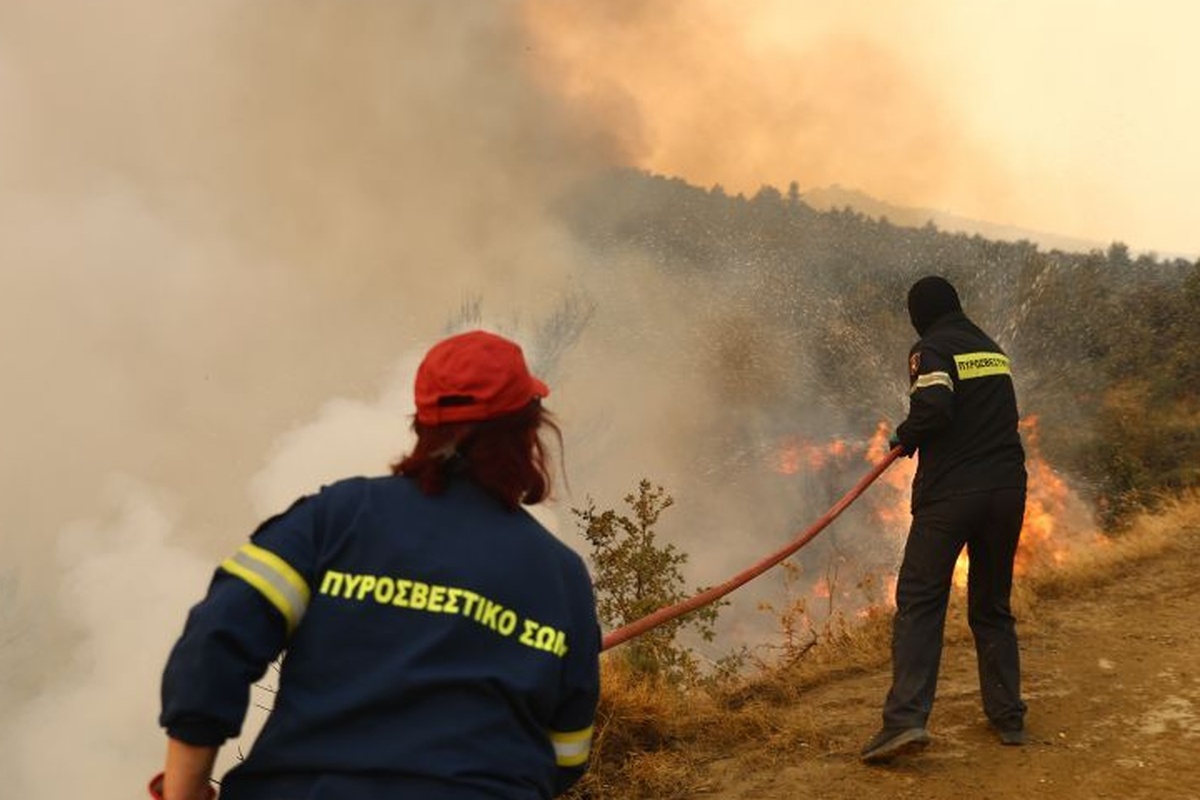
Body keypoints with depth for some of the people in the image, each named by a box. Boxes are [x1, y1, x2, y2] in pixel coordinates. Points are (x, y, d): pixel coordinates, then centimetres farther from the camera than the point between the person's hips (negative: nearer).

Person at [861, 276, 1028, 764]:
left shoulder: (931, 350, -5)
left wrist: (904, 438, -2)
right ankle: (1009, 718, 20)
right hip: (1006, 490, 6)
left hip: (949, 494, -6)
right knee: (993, 606, 17)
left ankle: (906, 719, -16)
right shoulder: (993, 351, 17)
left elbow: (933, 409, -21)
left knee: (919, 603, -5)